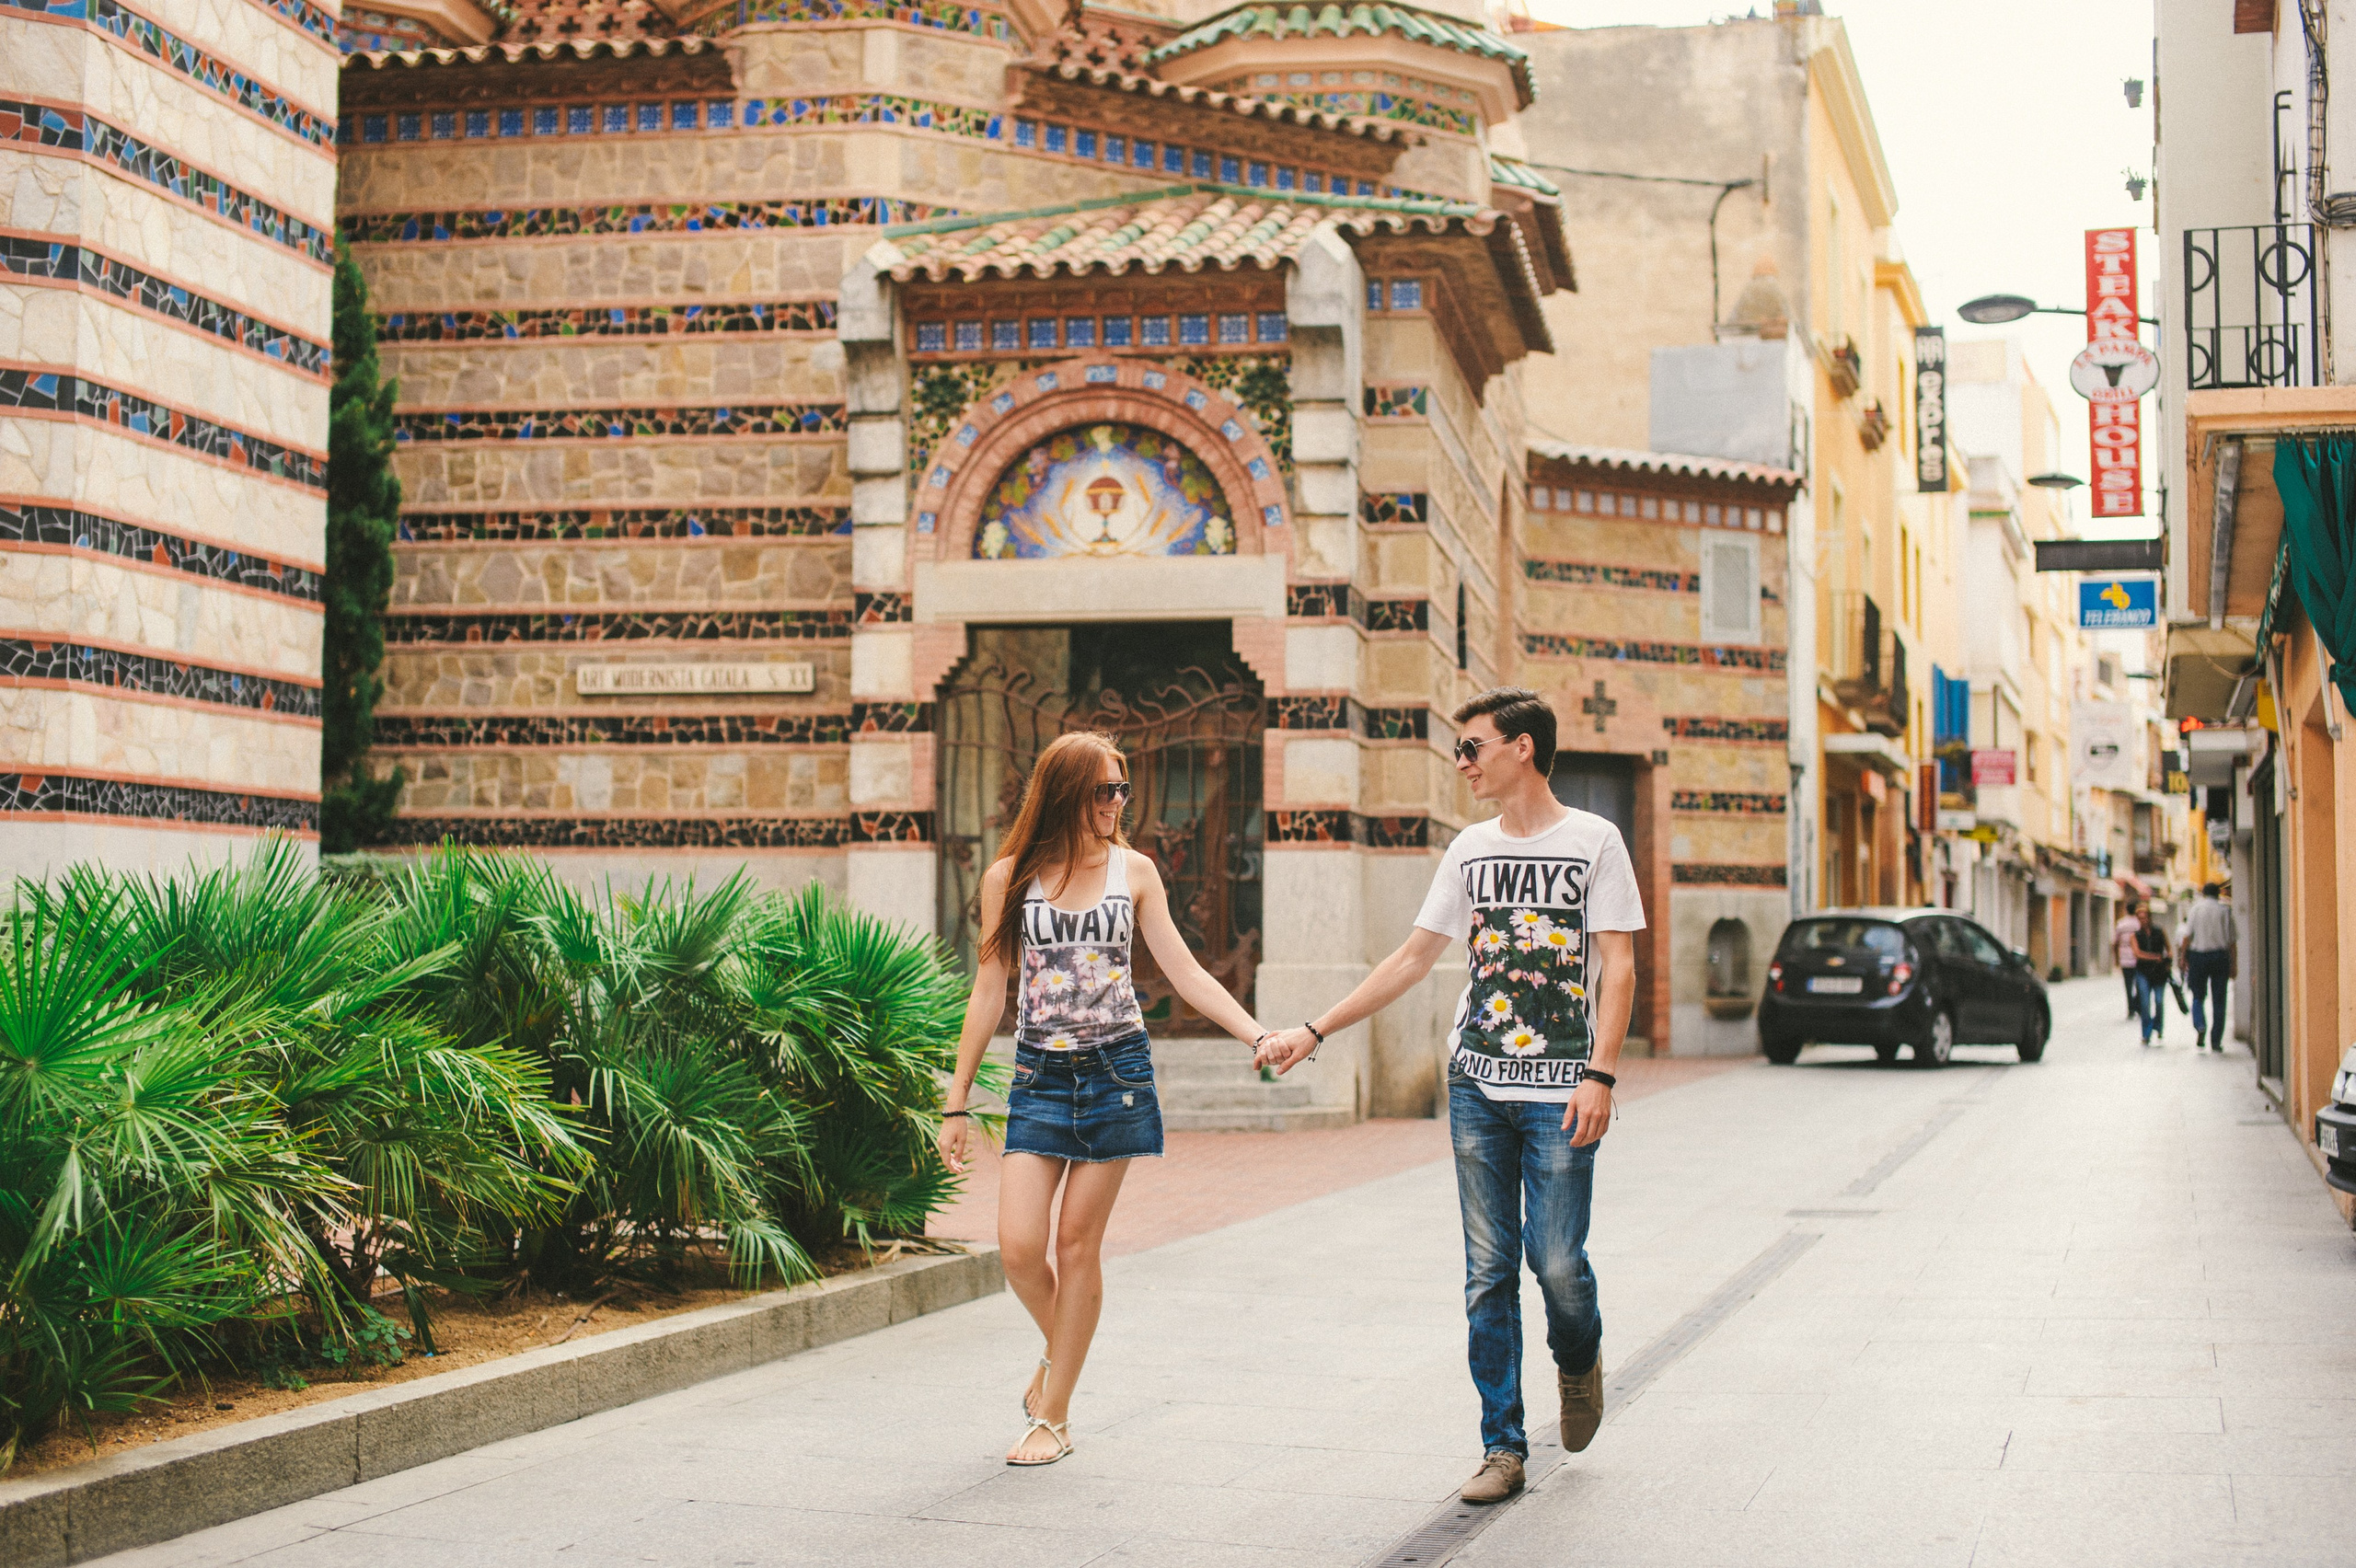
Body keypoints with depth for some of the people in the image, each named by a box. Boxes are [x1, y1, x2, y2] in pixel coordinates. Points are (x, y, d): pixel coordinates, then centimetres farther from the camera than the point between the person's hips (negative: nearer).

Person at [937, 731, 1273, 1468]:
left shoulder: (1134, 871, 3)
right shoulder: (1010, 877, 1)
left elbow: (1185, 973, 4)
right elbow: (988, 993, 4)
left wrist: (1259, 1036, -8)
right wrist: (957, 1102, 3)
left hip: (1116, 1073, 0)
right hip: (1040, 1076, 0)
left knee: (1078, 1244, 1)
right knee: (1018, 1246, -9)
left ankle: (1054, 1417, 11)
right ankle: (1058, 1354, 23)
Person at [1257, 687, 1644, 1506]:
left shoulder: (1593, 840, -1)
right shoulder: (1471, 849, 11)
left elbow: (1618, 969, -5)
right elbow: (1412, 958, 14)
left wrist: (1600, 1075, -16)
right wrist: (1312, 1031, 10)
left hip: (1559, 1091, -4)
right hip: (1477, 1085, 4)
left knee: (1556, 1259, -6)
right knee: (1488, 1271, 3)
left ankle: (1579, 1361, 27)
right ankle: (1502, 1446, 10)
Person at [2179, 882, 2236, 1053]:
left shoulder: (2197, 909, 2)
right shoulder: (2225, 911, 3)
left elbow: (2187, 936, -3)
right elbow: (2232, 940, 2)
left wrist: (2184, 957, 4)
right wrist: (2233, 964, 6)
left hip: (2198, 955, 0)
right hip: (2220, 955, 0)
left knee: (2198, 996, 11)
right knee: (2218, 1000, 5)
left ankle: (2200, 1025, -17)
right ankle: (2216, 1040, 4)